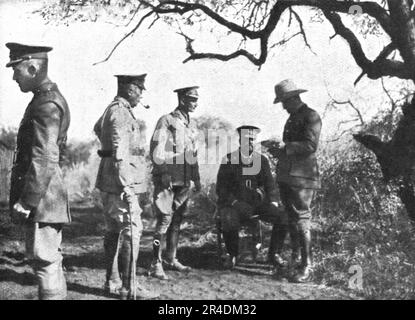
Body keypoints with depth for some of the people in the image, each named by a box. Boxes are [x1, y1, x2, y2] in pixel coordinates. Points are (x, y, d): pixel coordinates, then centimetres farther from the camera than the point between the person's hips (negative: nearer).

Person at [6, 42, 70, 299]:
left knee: (45, 261, -4)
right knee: (50, 261, 17)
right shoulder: (54, 98, 16)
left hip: (41, 200, -10)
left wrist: (25, 201, -20)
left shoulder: (46, 104, -16)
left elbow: (44, 160, -23)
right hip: (51, 199, 10)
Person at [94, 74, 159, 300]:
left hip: (109, 184, 10)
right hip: (121, 183, -10)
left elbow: (97, 128, 40)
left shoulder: (112, 110, 17)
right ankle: (128, 287, -6)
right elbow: (120, 154, -22)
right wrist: (127, 187, -23)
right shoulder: (121, 112, -15)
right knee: (131, 231, -9)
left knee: (114, 232, 13)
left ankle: (113, 282, 20)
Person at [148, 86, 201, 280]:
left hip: (183, 182, 7)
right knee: (164, 220, -9)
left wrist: (196, 178, 18)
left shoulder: (191, 125, 16)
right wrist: (164, 173, -19)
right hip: (167, 180, -7)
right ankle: (156, 264, -4)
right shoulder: (166, 121, -7)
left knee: (177, 220, 12)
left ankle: (171, 260, 22)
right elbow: (156, 150, -13)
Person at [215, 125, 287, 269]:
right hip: (233, 204, -3)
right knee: (229, 221, -36)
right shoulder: (229, 160, -2)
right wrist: (237, 203, -21)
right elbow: (221, 189, -6)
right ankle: (231, 254, -7)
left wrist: (273, 203, -7)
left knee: (283, 217, -19)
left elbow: (270, 185, 12)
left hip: (257, 203, 3)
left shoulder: (262, 160, 7)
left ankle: (273, 253, 3)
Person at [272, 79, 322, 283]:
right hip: (286, 174, 9)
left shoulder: (311, 116, -7)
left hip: (302, 176, -9)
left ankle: (307, 267, -7)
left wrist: (286, 147, -15)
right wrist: (280, 148, 12)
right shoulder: (292, 118, 21)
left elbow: (310, 145, -17)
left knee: (302, 218, -10)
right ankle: (294, 256, 24)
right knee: (291, 218, 14)